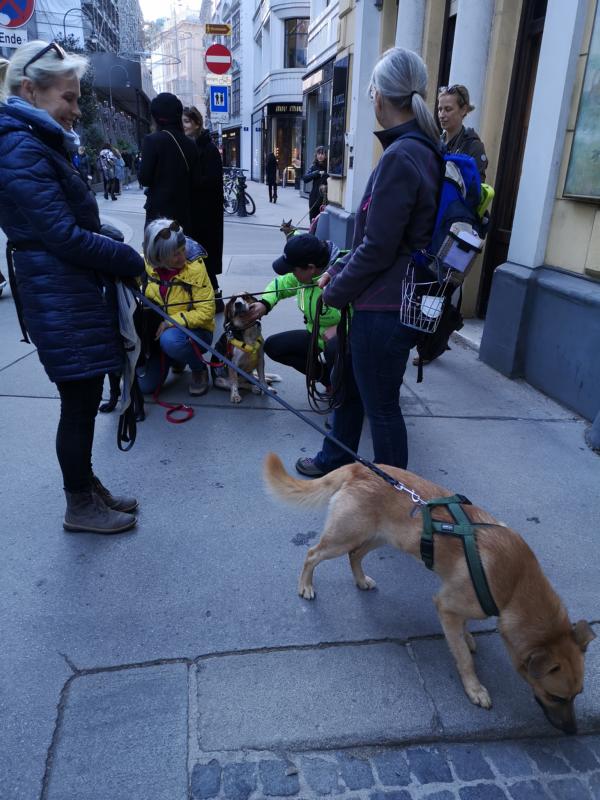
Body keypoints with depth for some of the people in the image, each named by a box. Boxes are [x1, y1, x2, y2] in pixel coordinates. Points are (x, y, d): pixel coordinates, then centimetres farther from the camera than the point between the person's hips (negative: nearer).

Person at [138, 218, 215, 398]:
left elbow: (206, 312, -21)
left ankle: (199, 370, -7)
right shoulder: (147, 262, -11)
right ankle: (175, 359, 26)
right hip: (159, 330, 4)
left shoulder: (194, 266, -21)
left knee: (171, 340, -39)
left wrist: (171, 322, -27)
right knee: (145, 386, -4)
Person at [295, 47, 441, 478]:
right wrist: (338, 271, 11)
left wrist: (335, 292, -6)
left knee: (381, 406, 7)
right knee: (350, 385, 23)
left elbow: (376, 247, -20)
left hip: (384, 309, -10)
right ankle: (335, 459, 43)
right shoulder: (425, 150, 10)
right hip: (389, 300, 10)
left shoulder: (401, 158, -20)